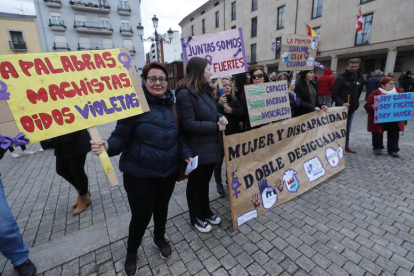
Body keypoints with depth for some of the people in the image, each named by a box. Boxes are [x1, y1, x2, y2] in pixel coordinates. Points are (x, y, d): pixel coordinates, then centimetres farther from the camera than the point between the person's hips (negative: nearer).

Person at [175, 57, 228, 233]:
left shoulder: (205, 90, 12)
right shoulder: (185, 94, -18)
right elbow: (189, 124, -23)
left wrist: (220, 118, -2)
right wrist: (216, 126, -18)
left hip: (210, 145, 8)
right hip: (197, 149, -8)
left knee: (205, 181, 22)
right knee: (195, 183, 12)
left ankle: (206, 212, 42)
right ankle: (195, 218, 33)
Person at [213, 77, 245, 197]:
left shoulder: (234, 100, 7)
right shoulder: (214, 101, -6)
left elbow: (243, 114, -3)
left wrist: (232, 111, -17)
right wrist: (220, 104, -25)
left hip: (234, 135, 4)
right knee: (218, 162, 5)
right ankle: (219, 184, 24)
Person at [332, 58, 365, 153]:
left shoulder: (360, 79, 8)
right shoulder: (341, 78, -10)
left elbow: (359, 91, 23)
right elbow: (334, 94, -14)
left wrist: (356, 102, 14)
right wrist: (341, 103, -25)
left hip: (352, 108, 6)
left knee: (348, 129, 14)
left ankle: (346, 145, 25)